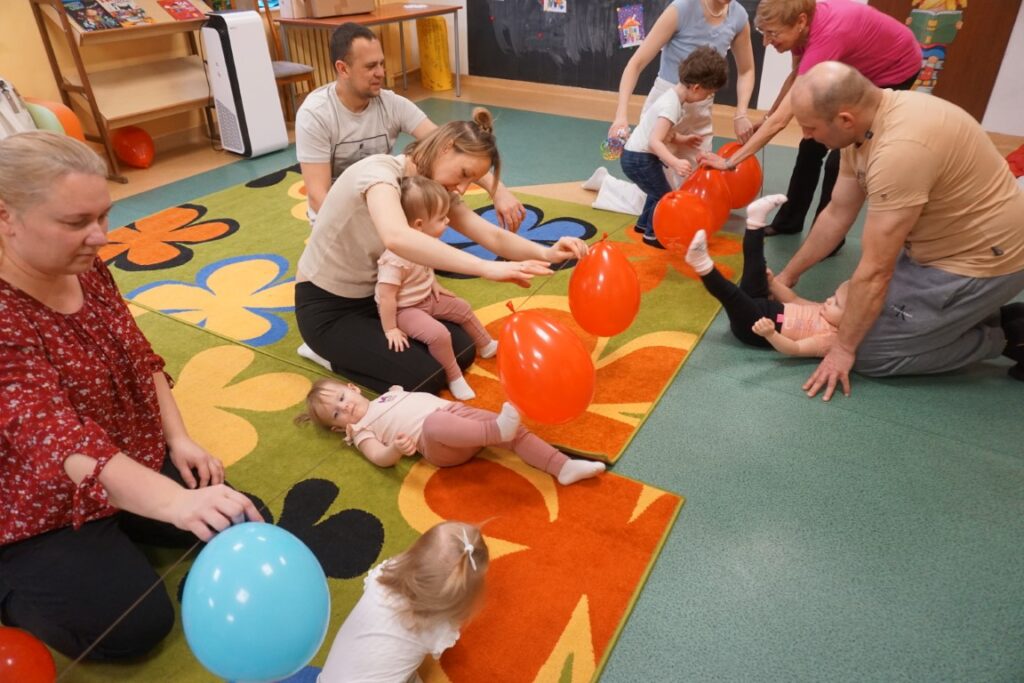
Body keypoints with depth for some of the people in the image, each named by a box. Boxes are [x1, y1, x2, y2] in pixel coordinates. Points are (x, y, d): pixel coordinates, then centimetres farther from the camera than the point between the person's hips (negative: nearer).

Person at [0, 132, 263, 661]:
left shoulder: (87, 270, -5)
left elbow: (141, 360, 5)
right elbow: (52, 434, -40)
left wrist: (179, 439, -4)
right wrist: (171, 501, -52)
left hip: (136, 461, 7)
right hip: (43, 511, -7)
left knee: (246, 528, 3)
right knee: (138, 625, -12)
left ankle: (111, 537, 19)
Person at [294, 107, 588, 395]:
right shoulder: (379, 171, -29)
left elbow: (493, 236, -13)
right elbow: (397, 238, -51)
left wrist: (545, 253, -32)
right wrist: (487, 268, -55)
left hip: (377, 295, 8)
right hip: (326, 305, -8)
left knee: (462, 352, 2)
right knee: (426, 377, -16)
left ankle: (347, 347, 15)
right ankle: (330, 353, 5)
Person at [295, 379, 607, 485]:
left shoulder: (387, 394, 32)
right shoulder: (360, 429, 14)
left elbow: (416, 395, 43)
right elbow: (379, 457, -4)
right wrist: (397, 449, -24)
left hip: (455, 409, 6)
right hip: (435, 444, -6)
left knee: (515, 430, -12)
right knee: (435, 422, -41)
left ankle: (563, 467, -16)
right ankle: (499, 430, -55)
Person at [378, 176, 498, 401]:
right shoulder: (395, 258, -36)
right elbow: (386, 296, -30)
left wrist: (434, 284, 6)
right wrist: (391, 330, -24)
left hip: (426, 298, 9)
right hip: (405, 310, -9)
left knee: (463, 308, 14)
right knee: (439, 334, -26)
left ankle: (487, 346, 37)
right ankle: (454, 377, -1)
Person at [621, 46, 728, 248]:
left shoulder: (675, 97, 5)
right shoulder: (672, 106, -24)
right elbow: (655, 141, -35)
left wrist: (683, 140, 13)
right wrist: (675, 163, -46)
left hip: (640, 155, 10)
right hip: (639, 158, -10)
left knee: (659, 192, 25)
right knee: (665, 196, 0)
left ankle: (643, 224, 42)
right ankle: (652, 235, 16)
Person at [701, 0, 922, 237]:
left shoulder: (825, 37, -41)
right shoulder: (802, 24, -19)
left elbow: (781, 120, -45)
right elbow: (797, 75, 3)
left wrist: (729, 162, -44)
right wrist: (766, 118, -4)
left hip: (894, 71, -8)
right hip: (857, 67, 8)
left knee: (840, 157, -10)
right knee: (812, 144, 7)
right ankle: (788, 222, 21)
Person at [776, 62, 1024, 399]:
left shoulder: (900, 149, -34)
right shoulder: (865, 120, -5)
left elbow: (875, 270, -28)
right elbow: (836, 215, 7)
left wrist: (844, 348, -17)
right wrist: (788, 274, 13)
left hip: (980, 260, -9)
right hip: (945, 245, 9)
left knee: (869, 353, -8)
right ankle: (994, 317, 18)